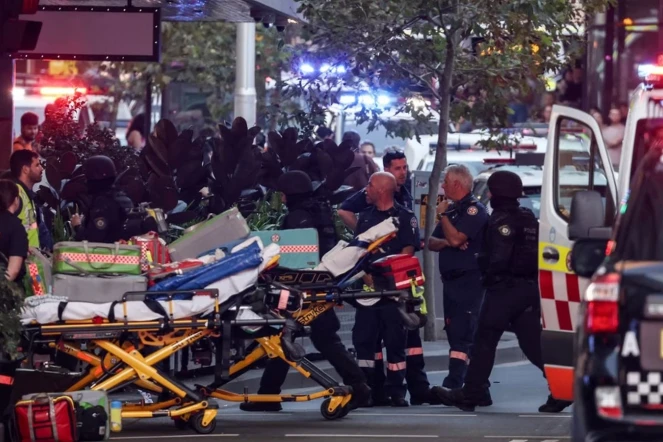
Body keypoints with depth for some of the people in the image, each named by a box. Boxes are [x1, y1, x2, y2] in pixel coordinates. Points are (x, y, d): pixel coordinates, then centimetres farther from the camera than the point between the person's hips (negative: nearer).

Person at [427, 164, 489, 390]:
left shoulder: (474, 210, -10)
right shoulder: (453, 209, 18)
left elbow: (455, 238, -22)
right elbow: (432, 242, 18)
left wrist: (443, 214, -9)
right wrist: (445, 242, -5)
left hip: (469, 281, -10)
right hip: (451, 280, 10)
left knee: (461, 336, -15)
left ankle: (452, 385, -22)